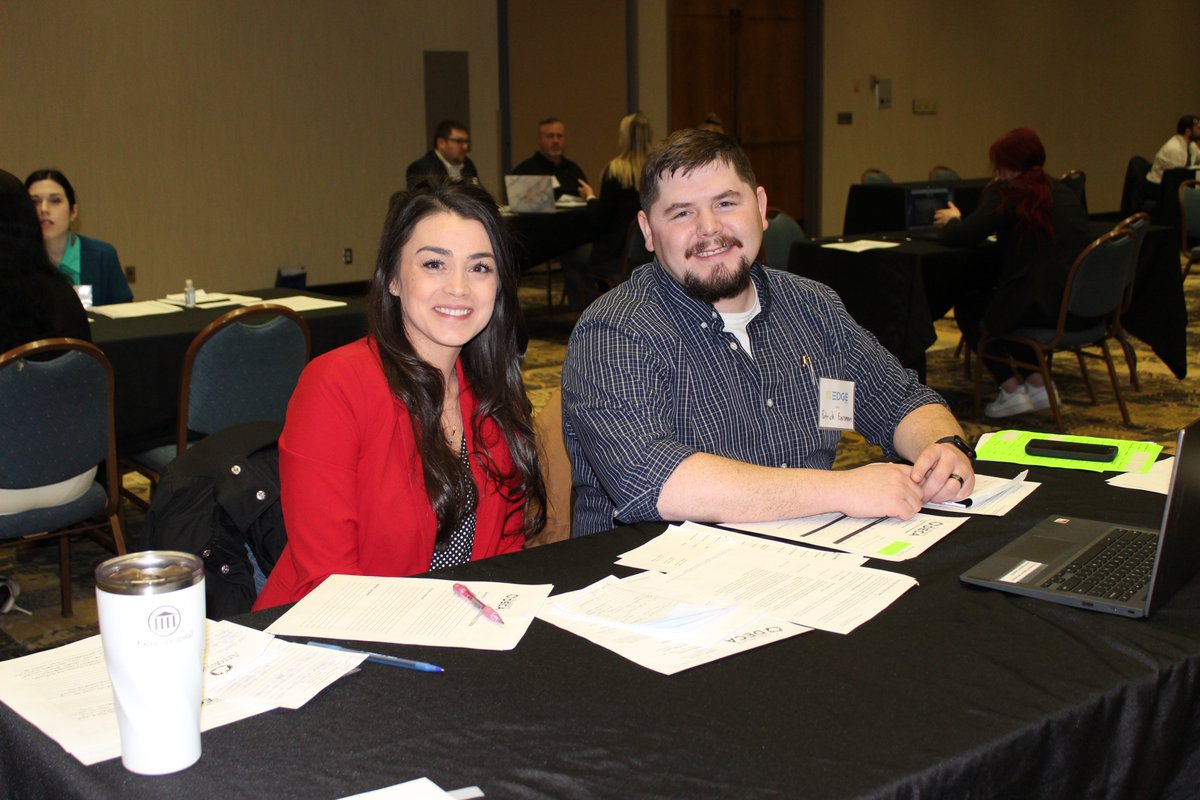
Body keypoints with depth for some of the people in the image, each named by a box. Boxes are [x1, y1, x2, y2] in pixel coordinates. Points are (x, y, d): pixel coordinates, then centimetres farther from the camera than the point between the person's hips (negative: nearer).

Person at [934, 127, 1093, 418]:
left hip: (1049, 307, -8)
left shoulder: (1008, 192, -7)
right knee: (986, 290, 31)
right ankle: (1038, 384, 27)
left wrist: (952, 220, 12)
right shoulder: (1063, 191, 16)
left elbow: (963, 236, -12)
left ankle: (1012, 390, 12)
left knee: (967, 306, 18)